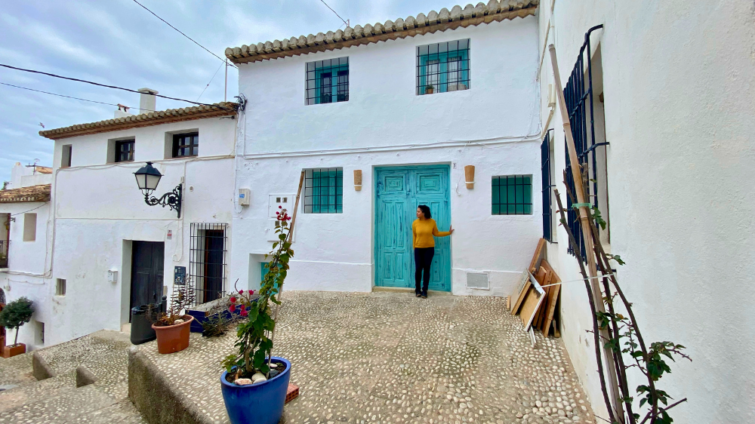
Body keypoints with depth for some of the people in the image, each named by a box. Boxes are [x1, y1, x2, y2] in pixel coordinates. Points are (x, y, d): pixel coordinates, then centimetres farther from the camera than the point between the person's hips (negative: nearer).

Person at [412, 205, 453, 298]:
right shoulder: (415, 223, -7)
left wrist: (448, 232, 4)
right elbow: (414, 237, 1)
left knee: (426, 269, 4)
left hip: (429, 249, 0)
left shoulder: (432, 222, -7)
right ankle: (417, 289, 18)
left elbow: (436, 233, 7)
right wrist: (414, 249, 4)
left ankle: (424, 290, 14)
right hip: (418, 249, 0)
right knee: (418, 269, 1)